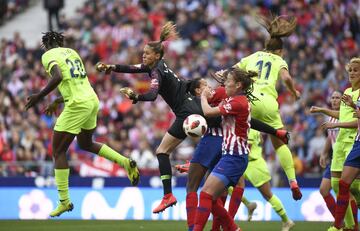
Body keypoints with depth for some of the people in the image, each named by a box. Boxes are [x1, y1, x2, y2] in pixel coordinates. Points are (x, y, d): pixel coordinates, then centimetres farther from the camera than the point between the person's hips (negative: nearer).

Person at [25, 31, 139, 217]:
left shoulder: (48, 55, -3)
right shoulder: (71, 52, 20)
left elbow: (58, 77, -23)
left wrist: (39, 96, -15)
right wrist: (57, 102, 33)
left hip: (77, 105, -8)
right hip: (92, 100, 8)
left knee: (58, 152, 2)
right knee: (86, 144, 31)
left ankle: (64, 201, -1)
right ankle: (126, 163, 22)